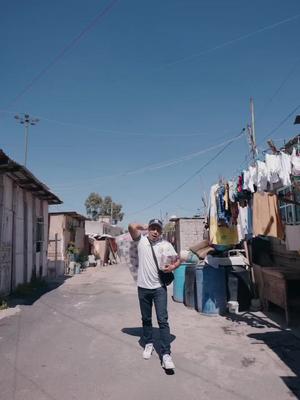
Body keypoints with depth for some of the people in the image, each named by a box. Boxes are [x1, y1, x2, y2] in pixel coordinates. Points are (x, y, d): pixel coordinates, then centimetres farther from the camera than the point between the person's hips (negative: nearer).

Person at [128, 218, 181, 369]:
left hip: (159, 287, -1)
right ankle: (148, 343, 37)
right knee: (146, 319, 17)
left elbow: (178, 259, 7)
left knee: (163, 320, -4)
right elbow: (132, 226, -18)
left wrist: (172, 267, -13)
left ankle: (166, 354, 2)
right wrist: (144, 226, -2)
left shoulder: (166, 245, -3)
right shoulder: (141, 240, -3)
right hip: (143, 287, 1)